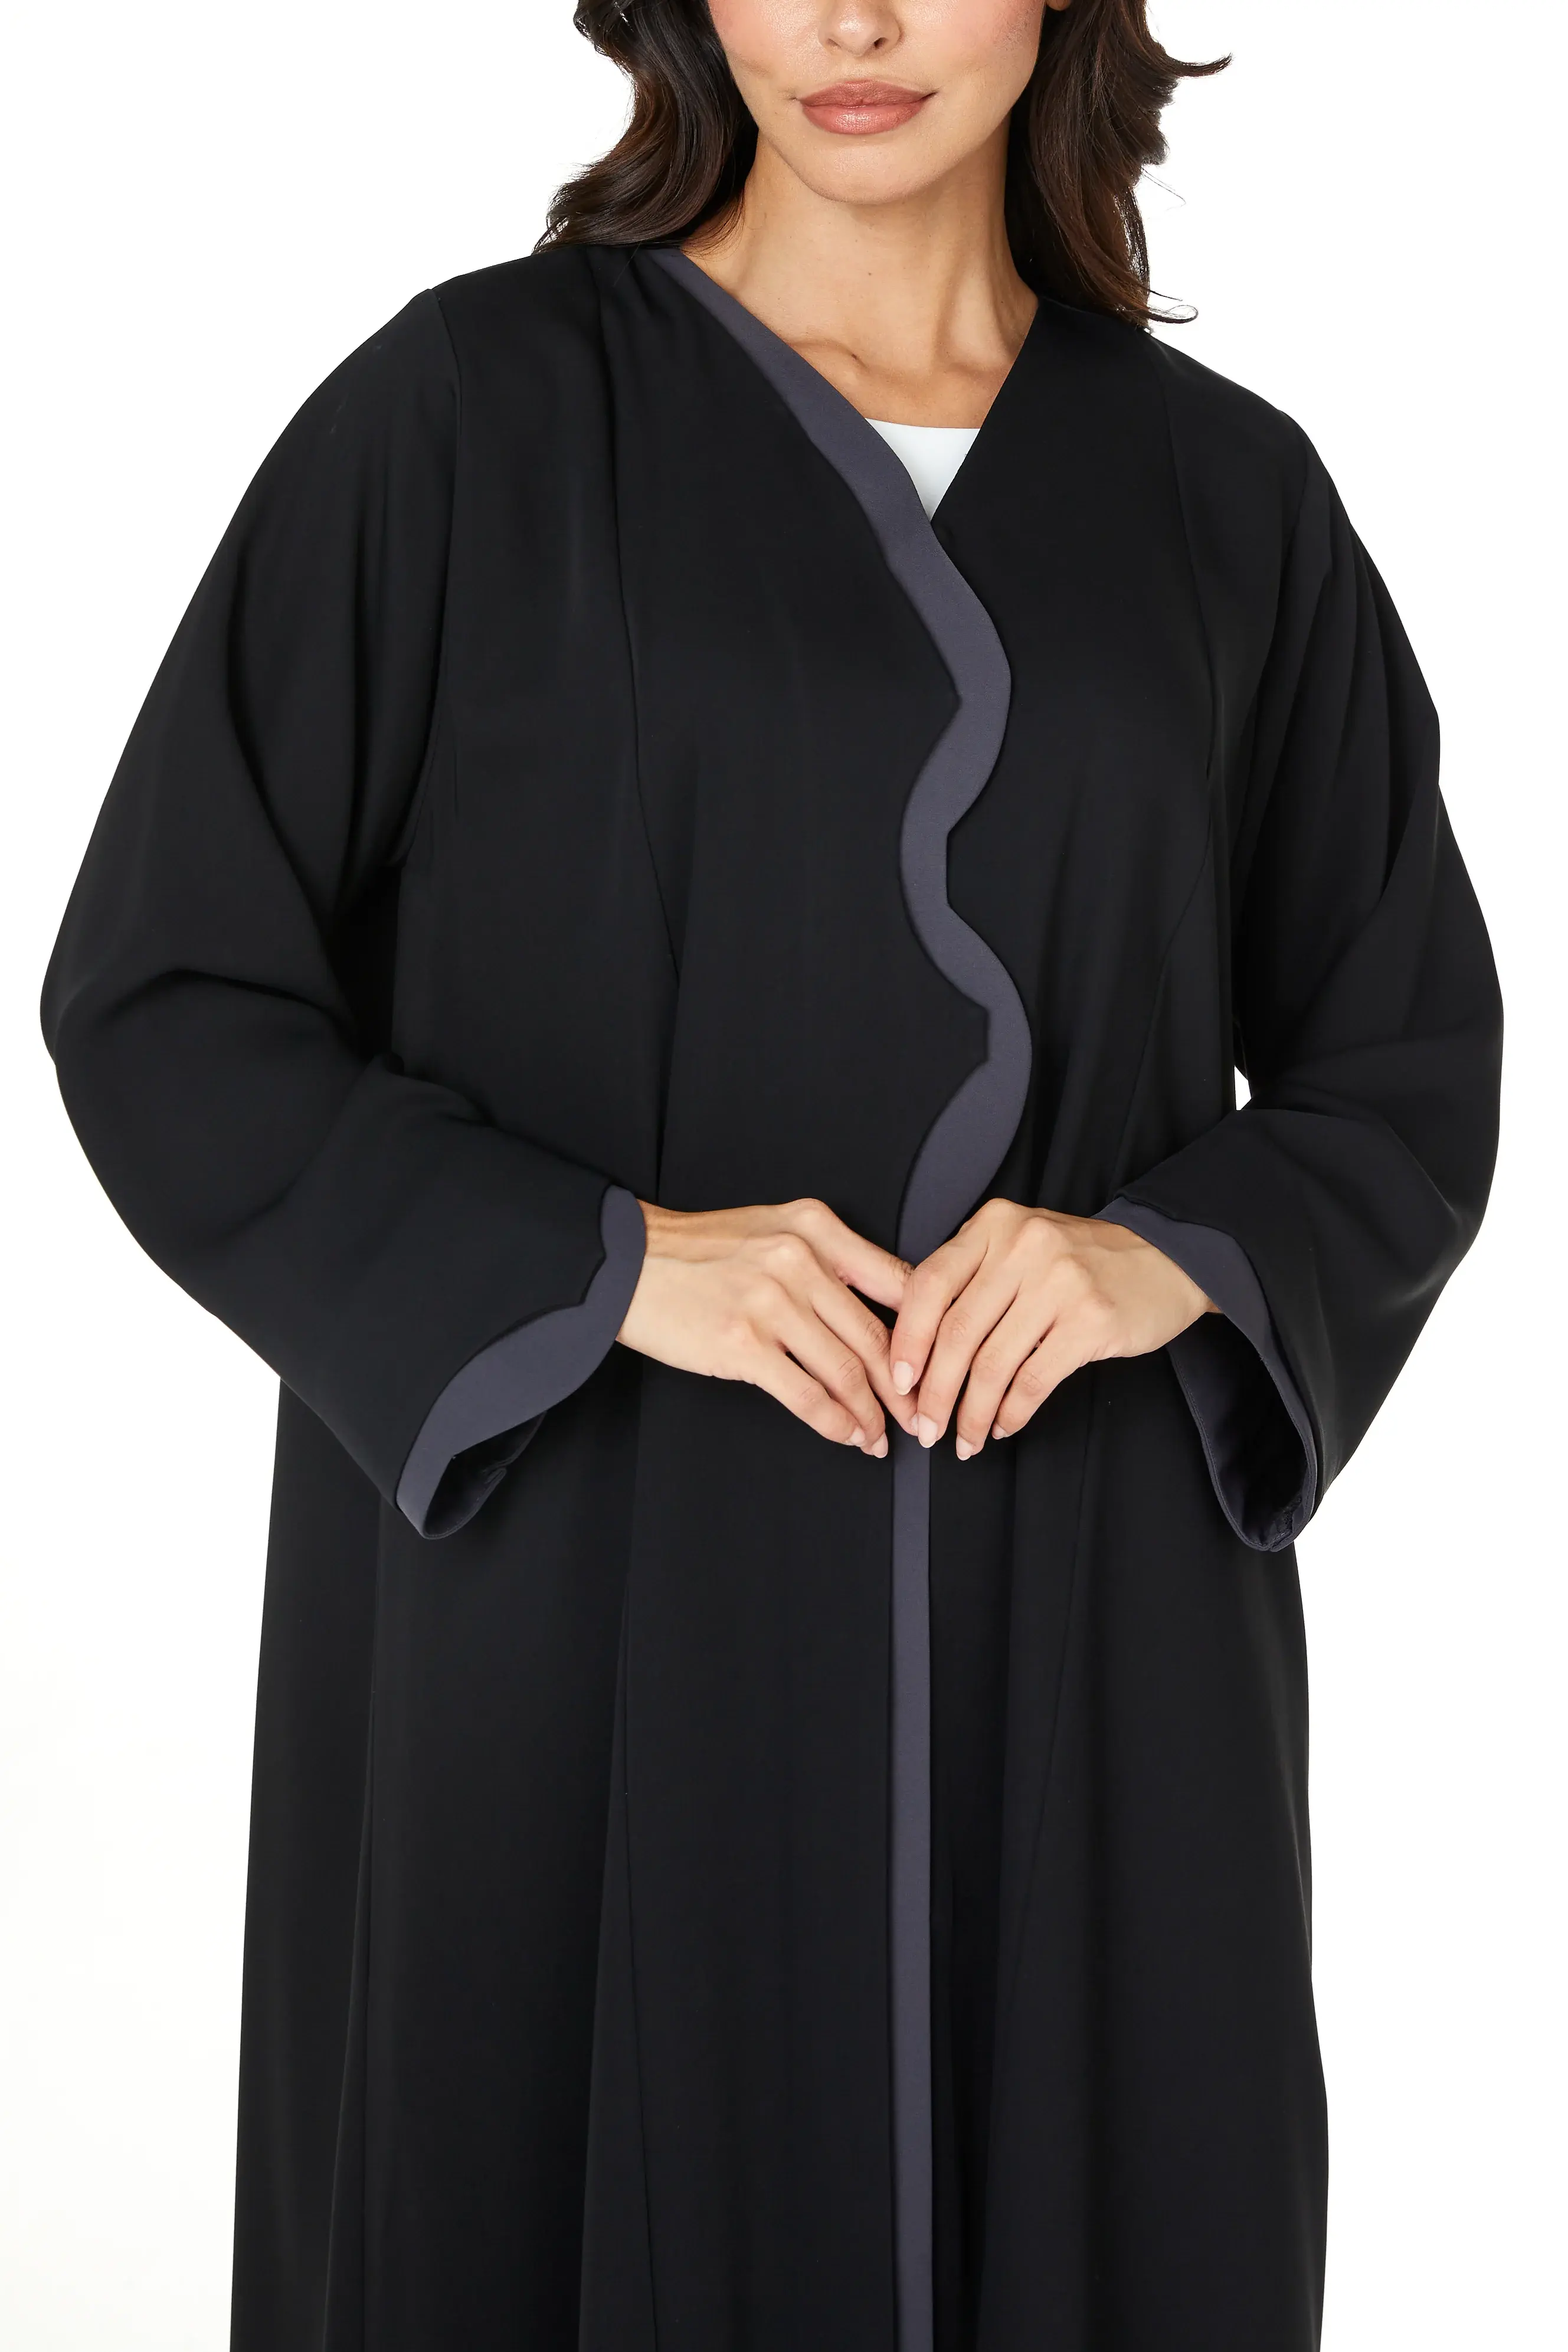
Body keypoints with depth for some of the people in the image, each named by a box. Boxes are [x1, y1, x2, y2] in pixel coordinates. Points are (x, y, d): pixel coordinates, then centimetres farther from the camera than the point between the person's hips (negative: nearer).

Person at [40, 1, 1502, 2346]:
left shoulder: (1226, 497, 8)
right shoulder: (474, 411, -1)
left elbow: (1405, 1072, 13)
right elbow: (158, 996, -2)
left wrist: (1173, 1257, -8)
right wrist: (600, 1261, -15)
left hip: (1080, 1666, 3)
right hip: (589, 1625, -2)